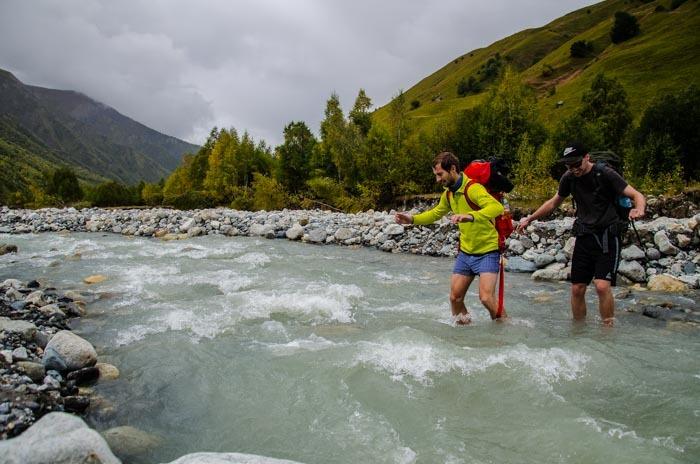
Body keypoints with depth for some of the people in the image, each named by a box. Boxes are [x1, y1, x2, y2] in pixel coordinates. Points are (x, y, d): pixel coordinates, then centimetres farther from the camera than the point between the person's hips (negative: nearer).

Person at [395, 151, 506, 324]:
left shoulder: (473, 188, -21)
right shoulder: (448, 194, 5)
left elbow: (497, 207, -37)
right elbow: (435, 214, 21)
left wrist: (471, 216, -52)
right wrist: (412, 219, 6)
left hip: (487, 252, -7)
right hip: (465, 252, 8)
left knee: (486, 298, -17)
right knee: (455, 297, 6)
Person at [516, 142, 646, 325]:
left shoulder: (605, 174, -12)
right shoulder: (569, 178, 2)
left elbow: (637, 195, -15)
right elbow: (554, 202, 18)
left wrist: (639, 210, -37)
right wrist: (529, 219, 16)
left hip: (607, 236, -5)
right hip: (584, 236, 5)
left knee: (602, 286, -18)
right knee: (577, 289, 5)